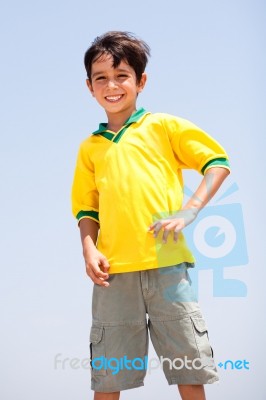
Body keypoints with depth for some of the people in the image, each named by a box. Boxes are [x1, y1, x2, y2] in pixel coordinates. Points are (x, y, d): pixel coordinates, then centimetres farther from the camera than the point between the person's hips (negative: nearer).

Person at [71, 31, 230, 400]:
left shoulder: (162, 126, 7)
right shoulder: (90, 147, 16)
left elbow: (218, 162, 4)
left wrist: (189, 211, -9)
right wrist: (89, 249, 0)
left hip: (166, 265, -2)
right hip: (113, 272, 3)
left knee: (189, 370, 2)